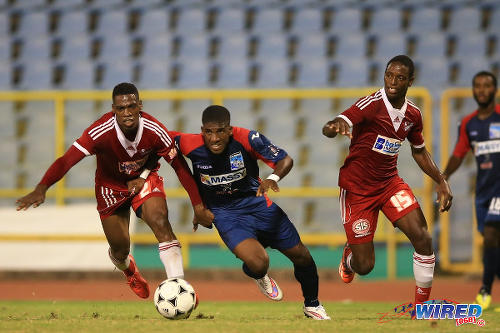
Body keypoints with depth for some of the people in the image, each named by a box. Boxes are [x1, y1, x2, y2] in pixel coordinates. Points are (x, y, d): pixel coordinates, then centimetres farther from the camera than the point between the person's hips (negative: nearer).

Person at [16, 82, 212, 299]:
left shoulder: (154, 131, -28)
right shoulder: (101, 132, -34)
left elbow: (180, 166, -15)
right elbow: (67, 160, -39)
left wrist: (198, 206, -14)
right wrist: (41, 189, -55)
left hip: (144, 178, 0)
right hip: (111, 185, 0)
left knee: (160, 222, -28)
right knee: (120, 250, 7)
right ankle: (130, 271, 47)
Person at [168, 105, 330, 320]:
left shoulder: (246, 139, -22)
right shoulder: (191, 146, -22)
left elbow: (285, 160, -13)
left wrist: (273, 178, -40)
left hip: (256, 202, 2)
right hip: (225, 213, -2)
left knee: (301, 257, 7)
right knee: (258, 264, -25)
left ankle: (312, 305, 37)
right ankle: (260, 277, 16)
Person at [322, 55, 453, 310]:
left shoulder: (413, 114, 0)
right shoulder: (372, 104, -20)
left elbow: (419, 151, 19)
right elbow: (329, 127, -33)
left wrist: (441, 182, 10)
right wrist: (335, 128, -58)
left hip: (389, 182, 5)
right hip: (357, 189, -5)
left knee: (422, 239, -14)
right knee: (364, 266, -3)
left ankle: (422, 303, 2)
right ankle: (348, 257, 36)